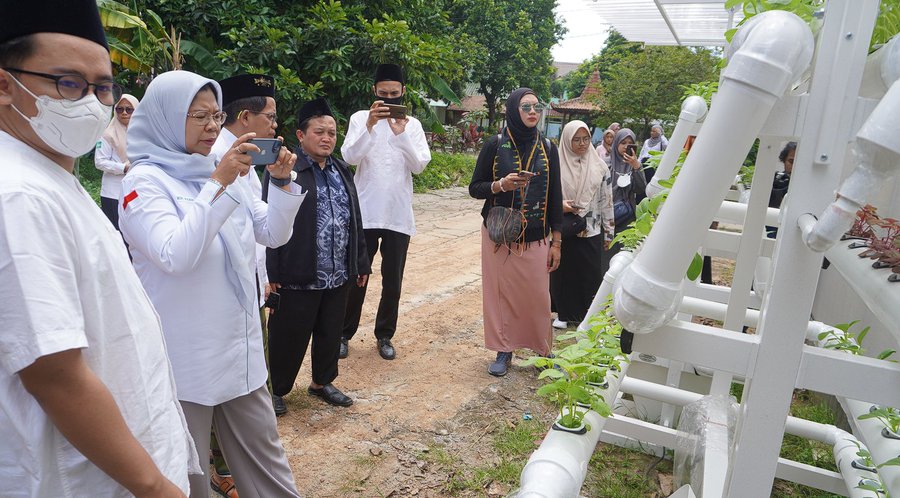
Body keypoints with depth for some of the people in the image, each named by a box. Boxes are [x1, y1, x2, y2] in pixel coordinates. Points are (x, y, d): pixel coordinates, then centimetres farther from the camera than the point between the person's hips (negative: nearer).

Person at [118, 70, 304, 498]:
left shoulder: (223, 171, 7)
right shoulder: (145, 180, -12)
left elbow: (274, 234, 7)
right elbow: (177, 256, -25)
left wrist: (282, 181, -8)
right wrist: (218, 184, -26)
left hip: (240, 346, 6)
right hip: (185, 358, -6)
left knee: (264, 454, 17)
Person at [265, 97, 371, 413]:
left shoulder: (342, 171, 12)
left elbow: (354, 221, 14)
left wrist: (361, 263, 13)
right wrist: (271, 272, -15)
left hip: (338, 275, 6)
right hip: (298, 277, -6)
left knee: (331, 334, 18)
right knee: (289, 338, 8)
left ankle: (322, 382, 37)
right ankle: (276, 390, 28)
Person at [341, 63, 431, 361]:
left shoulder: (412, 124, 4)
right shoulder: (360, 118, 1)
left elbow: (419, 165, -7)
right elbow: (349, 157, -12)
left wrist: (401, 134, -19)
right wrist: (369, 126, -24)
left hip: (399, 215, 1)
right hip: (364, 213, -1)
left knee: (392, 280, 9)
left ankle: (384, 335, 24)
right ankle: (345, 333, 23)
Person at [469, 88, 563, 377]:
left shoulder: (547, 148, 4)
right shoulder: (495, 145, -2)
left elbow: (554, 196, 6)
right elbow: (475, 188, 1)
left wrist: (556, 241, 3)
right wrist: (501, 185, -20)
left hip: (535, 239, 1)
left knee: (537, 296, 1)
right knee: (500, 294, 3)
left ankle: (543, 350, 19)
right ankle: (503, 351, 18)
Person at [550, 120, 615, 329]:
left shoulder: (599, 166, 1)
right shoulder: (557, 165, -4)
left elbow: (607, 201, 5)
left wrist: (608, 232, 5)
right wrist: (560, 206, -19)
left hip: (591, 233, 1)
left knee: (590, 275, 5)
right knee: (563, 273, 7)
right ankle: (564, 314, 25)